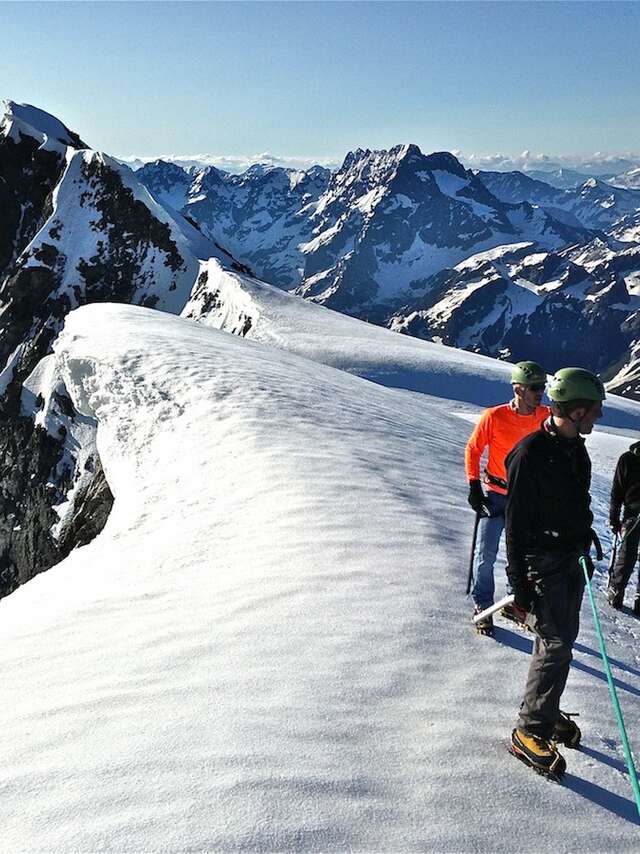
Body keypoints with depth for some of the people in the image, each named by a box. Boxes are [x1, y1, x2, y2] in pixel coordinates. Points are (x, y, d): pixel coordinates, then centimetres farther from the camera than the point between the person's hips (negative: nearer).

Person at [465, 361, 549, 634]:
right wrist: (474, 486, -8)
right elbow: (473, 449, -3)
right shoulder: (494, 417, -14)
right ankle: (482, 606, 17)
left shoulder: (547, 417, -4)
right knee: (486, 555, -1)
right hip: (496, 496, -3)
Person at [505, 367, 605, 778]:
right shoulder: (531, 454, -20)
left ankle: (546, 711, 32)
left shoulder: (576, 450, 7)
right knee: (555, 645, -9)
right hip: (542, 563, -8)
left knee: (563, 640, 15)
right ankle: (530, 731, 4)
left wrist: (585, 550, 23)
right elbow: (516, 524, -18)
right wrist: (520, 583, -17)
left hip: (572, 560, 8)